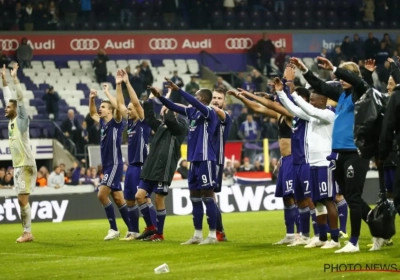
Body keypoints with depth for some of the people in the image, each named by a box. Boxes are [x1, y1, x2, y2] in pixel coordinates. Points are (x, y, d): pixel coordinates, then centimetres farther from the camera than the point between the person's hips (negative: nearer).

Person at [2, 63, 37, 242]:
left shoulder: (21, 120, -8)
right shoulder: (11, 121, 12)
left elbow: (20, 99, -15)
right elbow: (9, 98, 20)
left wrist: (15, 78, -14)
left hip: (26, 166, -8)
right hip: (17, 166, 8)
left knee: (23, 199, -11)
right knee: (22, 200, 8)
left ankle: (27, 233, -9)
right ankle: (27, 233, 10)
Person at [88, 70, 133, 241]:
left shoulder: (116, 122, -8)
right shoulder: (103, 123, 13)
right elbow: (92, 114, 33)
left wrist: (118, 85, -28)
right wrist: (91, 98, 22)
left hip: (115, 165, -9)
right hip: (107, 166, 9)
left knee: (102, 194, -17)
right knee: (118, 199, 8)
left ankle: (114, 228, -11)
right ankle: (132, 230, 11)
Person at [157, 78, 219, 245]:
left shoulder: (209, 112, -11)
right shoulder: (193, 112, 12)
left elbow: (195, 103, -28)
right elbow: (174, 107, 16)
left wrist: (178, 90, -32)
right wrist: (159, 96, 3)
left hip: (205, 160, -9)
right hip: (194, 160, 9)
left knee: (207, 196, -6)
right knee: (195, 197, 10)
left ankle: (212, 235, -3)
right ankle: (197, 235, 15)